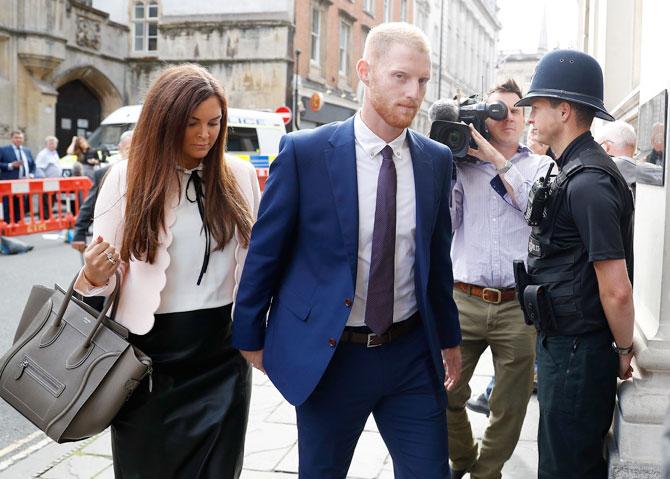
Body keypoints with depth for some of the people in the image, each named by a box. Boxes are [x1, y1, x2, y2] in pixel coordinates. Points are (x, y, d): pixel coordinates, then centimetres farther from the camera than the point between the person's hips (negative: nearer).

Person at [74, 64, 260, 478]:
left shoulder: (240, 175, 0)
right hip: (153, 356, -2)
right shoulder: (127, 178, -6)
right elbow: (104, 271, -3)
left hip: (223, 354, 2)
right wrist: (94, 276, -24)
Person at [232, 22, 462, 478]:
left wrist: (449, 337, 17)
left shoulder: (436, 160, 1)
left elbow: (438, 256, 11)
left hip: (412, 354, 3)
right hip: (327, 354, -2)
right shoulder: (304, 151, -11)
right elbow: (265, 250, -3)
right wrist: (250, 336, 2)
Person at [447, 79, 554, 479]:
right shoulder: (463, 167, 10)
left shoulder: (541, 166, 10)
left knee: (510, 407, 7)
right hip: (464, 300, 1)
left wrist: (497, 160, -10)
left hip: (519, 306, 0)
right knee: (445, 394, 2)